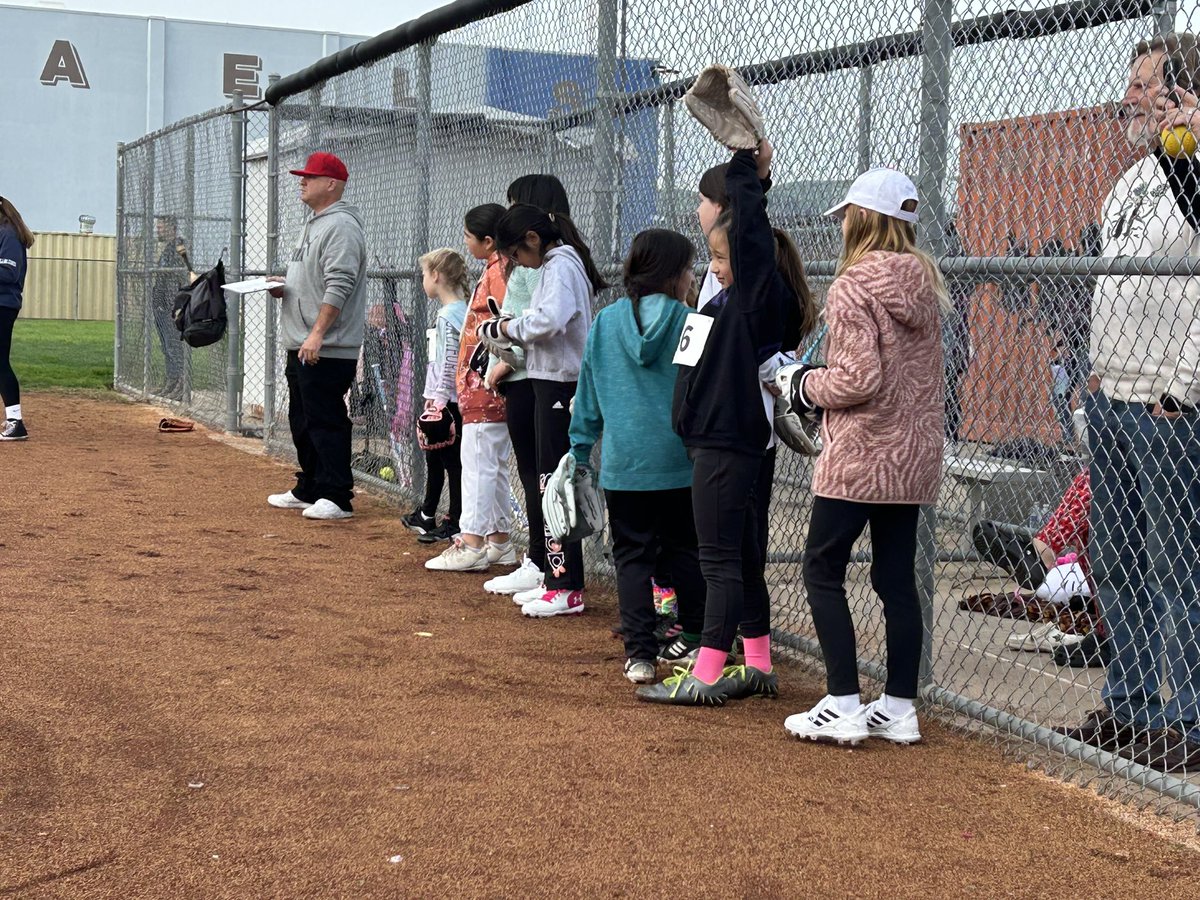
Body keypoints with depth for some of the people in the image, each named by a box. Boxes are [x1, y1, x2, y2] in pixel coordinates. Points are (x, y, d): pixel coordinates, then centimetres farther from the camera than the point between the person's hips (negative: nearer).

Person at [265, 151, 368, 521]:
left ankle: (337, 497, -3)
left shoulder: (341, 226, -14)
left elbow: (339, 286, -23)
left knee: (326, 422, -8)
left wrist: (317, 334, -26)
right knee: (302, 421, 17)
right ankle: (309, 490, 27)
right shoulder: (313, 224, 19)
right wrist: (284, 286, 10)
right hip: (302, 347, 11)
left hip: (327, 350, -11)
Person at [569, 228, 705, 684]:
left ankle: (640, 654, 2)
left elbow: (588, 395, 8)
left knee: (632, 557, 7)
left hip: (623, 463, 1)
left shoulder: (605, 322, 3)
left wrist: (580, 450, 16)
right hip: (679, 461, -1)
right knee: (684, 552, 13)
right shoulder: (688, 323, -6)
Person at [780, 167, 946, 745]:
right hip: (914, 457, 7)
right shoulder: (925, 285, 10)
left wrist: (810, 386, -2)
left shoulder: (854, 286, -13)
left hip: (859, 456, -7)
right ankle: (899, 709, 15)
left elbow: (859, 377, -21)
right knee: (897, 577, 11)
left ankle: (843, 707, 1)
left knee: (823, 570, 3)